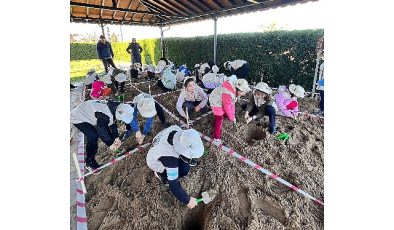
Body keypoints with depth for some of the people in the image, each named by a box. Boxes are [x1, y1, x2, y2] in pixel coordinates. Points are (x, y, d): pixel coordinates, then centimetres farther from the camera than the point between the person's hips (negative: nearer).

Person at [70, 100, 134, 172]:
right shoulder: (105, 115, -38)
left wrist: (116, 137, 1)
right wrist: (110, 143, -16)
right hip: (79, 118, -9)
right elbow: (102, 130, -27)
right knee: (93, 137, -21)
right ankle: (90, 163, -3)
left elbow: (113, 122, 2)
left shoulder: (115, 108, -11)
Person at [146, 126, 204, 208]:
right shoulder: (170, 158, -43)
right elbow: (173, 185, -34)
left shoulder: (176, 129, -29)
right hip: (156, 162, -5)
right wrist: (187, 200, -22)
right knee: (184, 170, -19)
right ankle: (160, 173, 3)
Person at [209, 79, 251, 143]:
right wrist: (232, 118, -16)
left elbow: (232, 103, 2)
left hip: (221, 102, 10)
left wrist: (233, 115, 2)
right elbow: (227, 107, -28)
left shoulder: (234, 90, -5)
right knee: (219, 120, -6)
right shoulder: (227, 94, -36)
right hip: (217, 104, -10)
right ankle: (216, 138, 6)